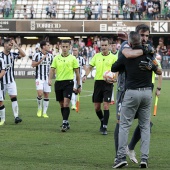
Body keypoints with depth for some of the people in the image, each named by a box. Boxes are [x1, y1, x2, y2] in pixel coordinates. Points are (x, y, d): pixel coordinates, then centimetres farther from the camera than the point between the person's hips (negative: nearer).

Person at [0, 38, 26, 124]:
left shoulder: (12, 55, 3)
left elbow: (23, 54, -5)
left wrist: (16, 45, -9)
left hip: (11, 81, 2)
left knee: (14, 97, -11)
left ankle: (16, 116, -15)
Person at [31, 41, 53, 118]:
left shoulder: (50, 55, 8)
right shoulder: (37, 55, -5)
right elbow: (33, 65, -13)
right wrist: (42, 59, -20)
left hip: (47, 78, 4)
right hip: (39, 78, -4)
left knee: (46, 95, 2)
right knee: (40, 93, -18)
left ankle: (44, 112, 10)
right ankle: (39, 108, 6)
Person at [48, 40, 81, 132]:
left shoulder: (72, 58, 2)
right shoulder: (56, 58, 8)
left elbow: (77, 72, 6)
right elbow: (52, 69, 5)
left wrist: (79, 85, 6)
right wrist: (50, 79, -14)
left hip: (68, 82, -3)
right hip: (58, 82, 3)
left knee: (66, 103, -15)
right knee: (61, 104, 9)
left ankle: (64, 123, -15)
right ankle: (66, 123, 21)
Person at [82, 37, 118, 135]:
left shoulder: (113, 57, -2)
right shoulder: (96, 56, 9)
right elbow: (90, 67, 14)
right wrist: (85, 75, -3)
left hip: (108, 83, -4)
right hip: (98, 82, 4)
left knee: (106, 106, -10)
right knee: (97, 107, 8)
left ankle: (104, 127, -4)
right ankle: (102, 121, 32)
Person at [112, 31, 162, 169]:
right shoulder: (148, 53, 2)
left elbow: (113, 69, 11)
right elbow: (159, 72, 10)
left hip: (132, 92, -3)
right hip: (147, 92, 3)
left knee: (124, 125, 2)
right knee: (145, 126, 9)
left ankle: (121, 156, -8)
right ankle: (144, 158, 2)